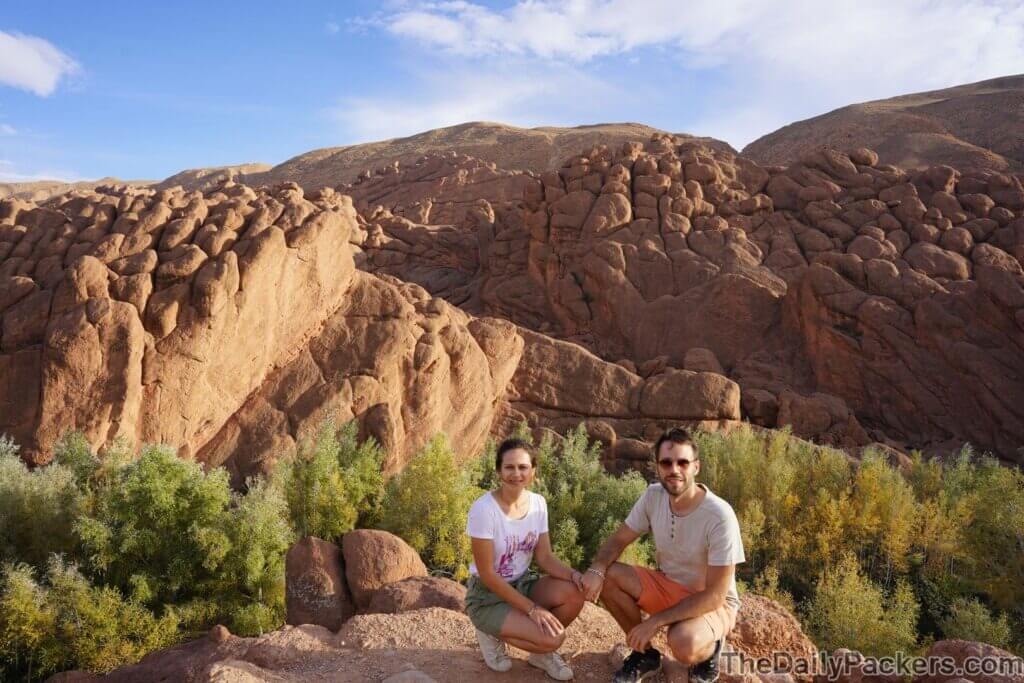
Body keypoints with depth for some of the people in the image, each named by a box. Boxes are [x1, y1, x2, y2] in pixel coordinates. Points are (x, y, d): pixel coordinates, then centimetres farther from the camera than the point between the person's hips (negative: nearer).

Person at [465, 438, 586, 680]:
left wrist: (572, 573, -22)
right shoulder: (484, 509, -24)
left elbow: (544, 557, -1)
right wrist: (532, 608, -23)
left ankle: (541, 652, 6)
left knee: (574, 593, -22)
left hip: (522, 584, 6)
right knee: (553, 637, -25)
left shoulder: (538, 503, -6)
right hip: (487, 595, -6)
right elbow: (486, 574, -21)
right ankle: (493, 635, 4)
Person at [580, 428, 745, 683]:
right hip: (668, 586, 6)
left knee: (683, 643, -37)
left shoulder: (719, 516, -29)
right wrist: (596, 569, -25)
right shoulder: (653, 495, -13)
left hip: (714, 604, -5)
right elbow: (618, 539, -2)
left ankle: (708, 649, 2)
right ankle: (645, 655, 4)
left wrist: (654, 621, -27)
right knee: (607, 576, -17)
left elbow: (714, 595, -26)